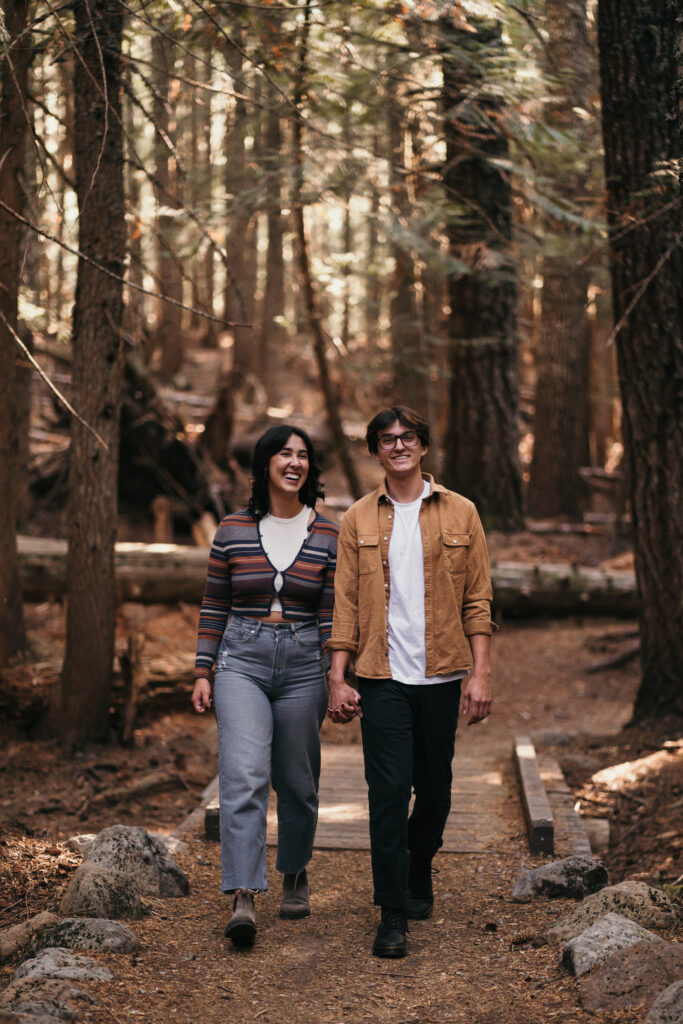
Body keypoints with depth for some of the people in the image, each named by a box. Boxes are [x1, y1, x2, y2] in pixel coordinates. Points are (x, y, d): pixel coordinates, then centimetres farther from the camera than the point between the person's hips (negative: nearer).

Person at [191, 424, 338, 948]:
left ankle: (296, 875, 34)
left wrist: (337, 680, -4)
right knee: (244, 777, -15)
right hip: (242, 663, -1)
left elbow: (333, 614, 1)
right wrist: (203, 672, 4)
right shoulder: (233, 530, 4)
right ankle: (243, 898, -19)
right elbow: (214, 607, 8)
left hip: (304, 665, 1)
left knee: (297, 782, 11)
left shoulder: (329, 536, 2)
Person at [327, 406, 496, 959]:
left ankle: (418, 876, 35)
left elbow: (478, 600, 3)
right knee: (388, 790, -7)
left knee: (435, 789, 11)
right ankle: (393, 914, -1)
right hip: (382, 678, -1)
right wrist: (338, 678, -2)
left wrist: (481, 674, -4)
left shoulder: (459, 513, 4)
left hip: (442, 675, 1)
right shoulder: (359, 519, 6)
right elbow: (346, 603, 5)